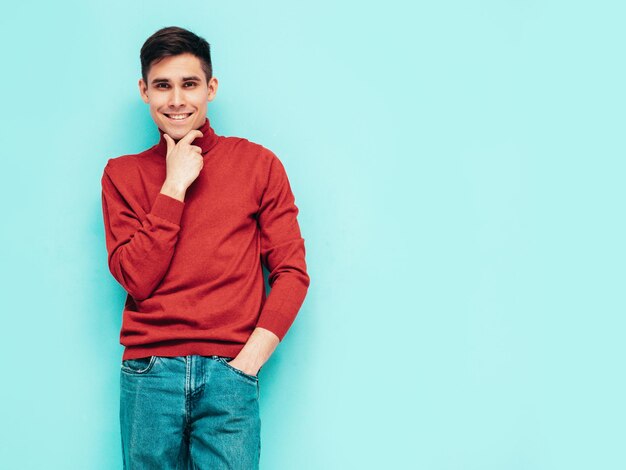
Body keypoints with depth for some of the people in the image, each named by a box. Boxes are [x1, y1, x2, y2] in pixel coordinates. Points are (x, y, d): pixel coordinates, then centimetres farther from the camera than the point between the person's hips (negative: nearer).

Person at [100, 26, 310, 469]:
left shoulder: (258, 163, 5)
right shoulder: (123, 174, 9)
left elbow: (291, 271, 2)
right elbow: (136, 278, -2)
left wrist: (250, 358, -9)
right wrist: (174, 187, -6)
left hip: (229, 372, -1)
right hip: (148, 374, 1)